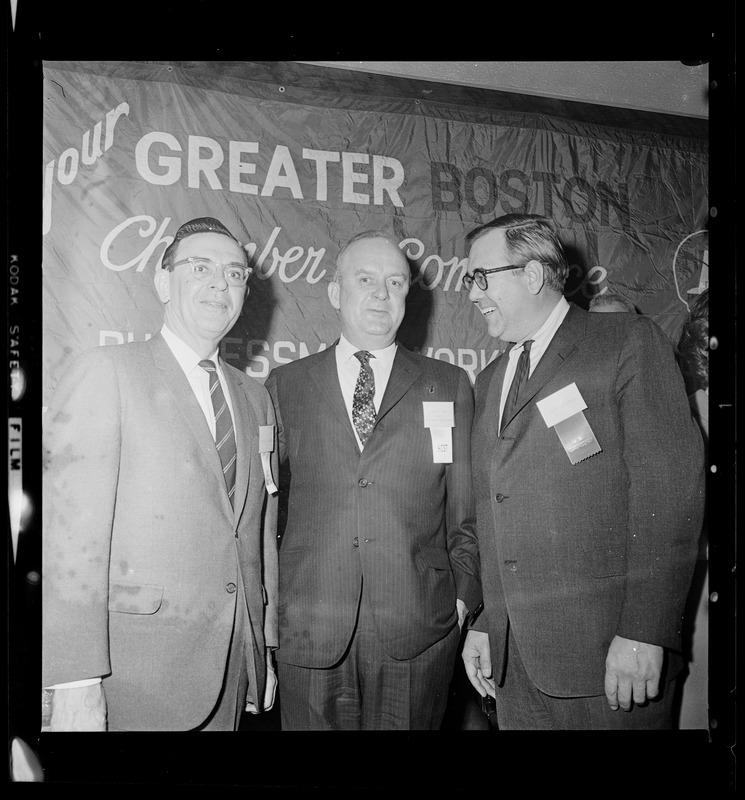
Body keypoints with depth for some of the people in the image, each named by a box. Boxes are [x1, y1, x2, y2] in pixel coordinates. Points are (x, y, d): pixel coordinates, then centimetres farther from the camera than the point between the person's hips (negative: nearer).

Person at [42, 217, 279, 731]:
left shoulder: (256, 398, 12)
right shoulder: (106, 373, -7)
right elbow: (70, 528, -13)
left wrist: (266, 648, 12)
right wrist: (75, 685, -18)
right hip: (136, 668, -5)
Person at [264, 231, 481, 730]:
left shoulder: (450, 386, 7)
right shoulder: (286, 384, 6)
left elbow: (466, 511, 7)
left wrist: (463, 597, 0)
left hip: (419, 632, 0)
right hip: (309, 631, 0)